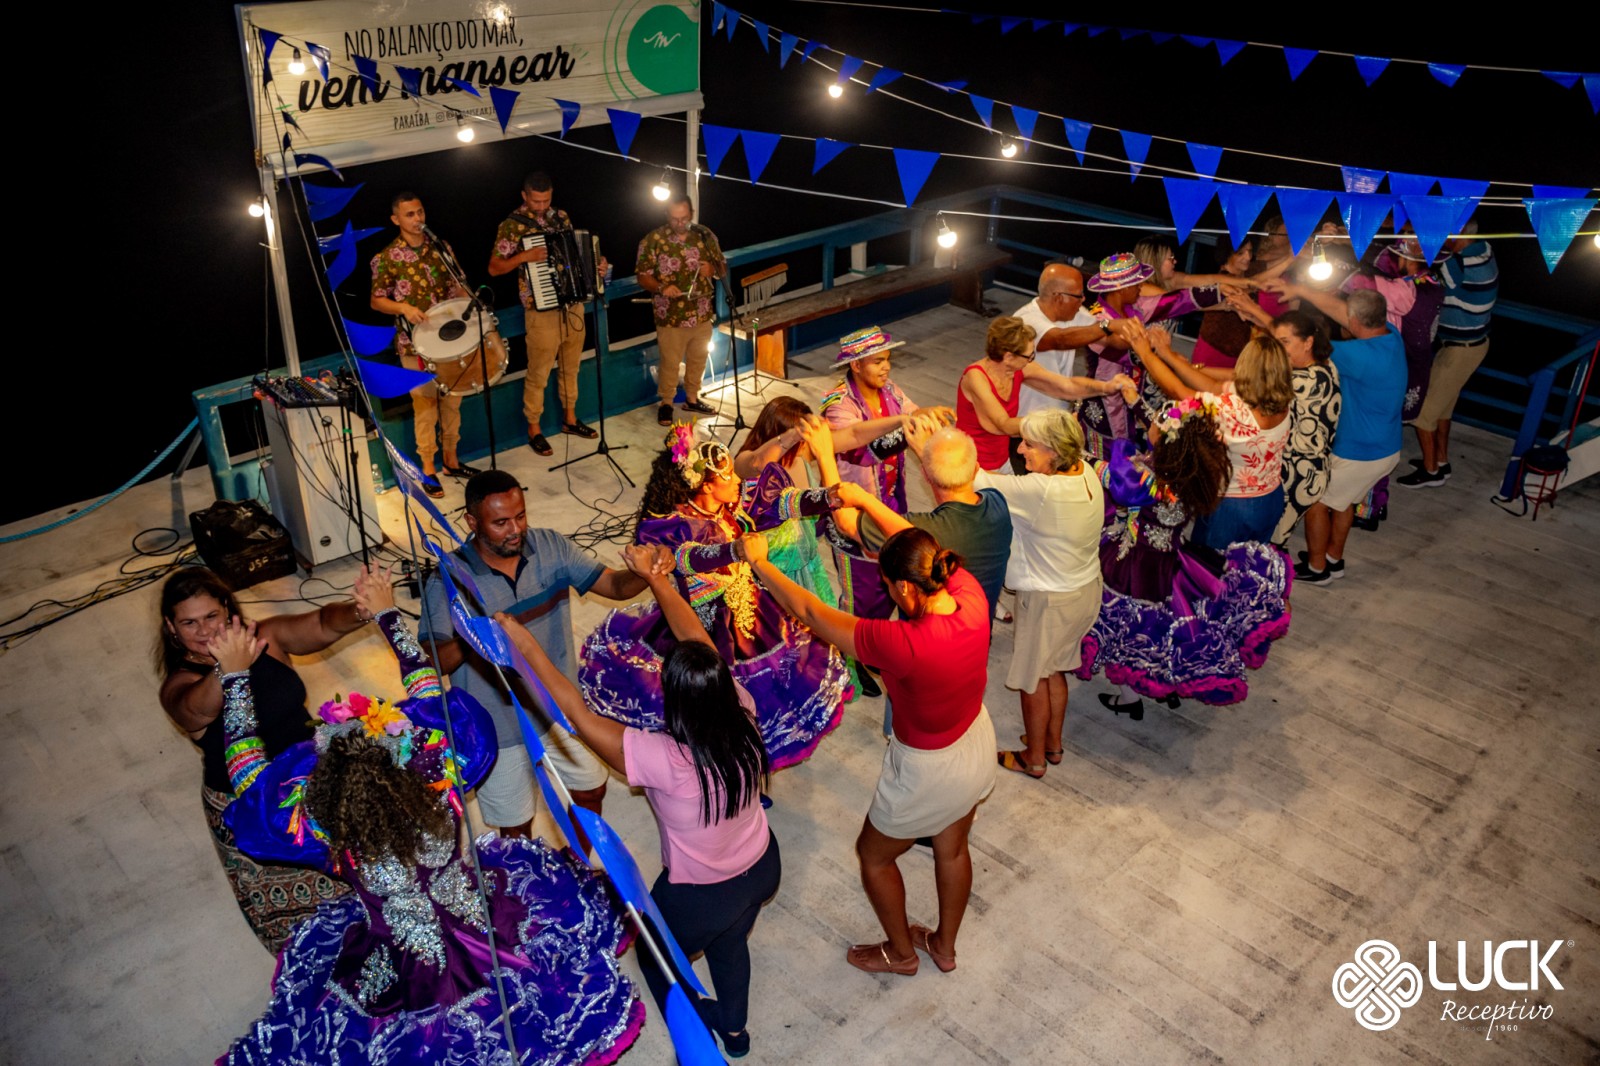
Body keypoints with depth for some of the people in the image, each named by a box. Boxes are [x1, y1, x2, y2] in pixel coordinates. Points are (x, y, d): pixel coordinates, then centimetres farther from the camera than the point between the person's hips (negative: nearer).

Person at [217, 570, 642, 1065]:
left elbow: (246, 772, -8)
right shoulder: (438, 777, -24)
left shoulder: (319, 822, -27)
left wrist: (236, 675, -2)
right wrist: (388, 613, 4)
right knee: (541, 869, 26)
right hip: (490, 940, 1)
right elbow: (427, 689, -5)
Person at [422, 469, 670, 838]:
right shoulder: (448, 579, -23)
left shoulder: (551, 547, -12)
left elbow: (613, 585, -15)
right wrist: (465, 644, -50)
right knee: (517, 827, 17)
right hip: (499, 729, -4)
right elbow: (432, 662, -27)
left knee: (591, 790, 25)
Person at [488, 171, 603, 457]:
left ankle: (570, 418, 34)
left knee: (571, 367, 18)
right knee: (538, 374, 4)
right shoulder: (512, 224, -10)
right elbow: (494, 268, -11)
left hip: (573, 305, 6)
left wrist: (596, 263, -1)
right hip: (542, 310, -6)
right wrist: (524, 256, -25)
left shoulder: (561, 216, 7)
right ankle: (534, 429, 17)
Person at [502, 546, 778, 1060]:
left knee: (657, 961, 29)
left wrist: (524, 643, -24)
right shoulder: (743, 717, -25)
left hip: (700, 896, -5)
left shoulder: (662, 759, -39)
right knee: (730, 945, 36)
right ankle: (734, 1029, 60)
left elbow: (577, 714, -31)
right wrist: (653, 575, -5)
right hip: (761, 868, 5)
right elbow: (698, 641, -14)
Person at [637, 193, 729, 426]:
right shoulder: (653, 240, -9)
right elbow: (643, 277, -7)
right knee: (670, 363, 5)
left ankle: (692, 398, 37)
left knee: (698, 359, 17)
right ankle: (666, 403, 23)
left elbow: (723, 268, 7)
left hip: (703, 314, 4)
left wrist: (712, 269, -16)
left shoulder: (705, 236, 1)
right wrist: (661, 288, -27)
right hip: (670, 317, -4)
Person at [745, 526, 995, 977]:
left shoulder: (903, 644, -40)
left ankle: (900, 952, 46)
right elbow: (919, 545, -6)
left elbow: (810, 613, -29)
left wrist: (759, 562, -16)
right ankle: (944, 946, 54)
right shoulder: (970, 596, -25)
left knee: (873, 855, 23)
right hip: (978, 744, 7)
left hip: (929, 773, -6)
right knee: (952, 849, 30)